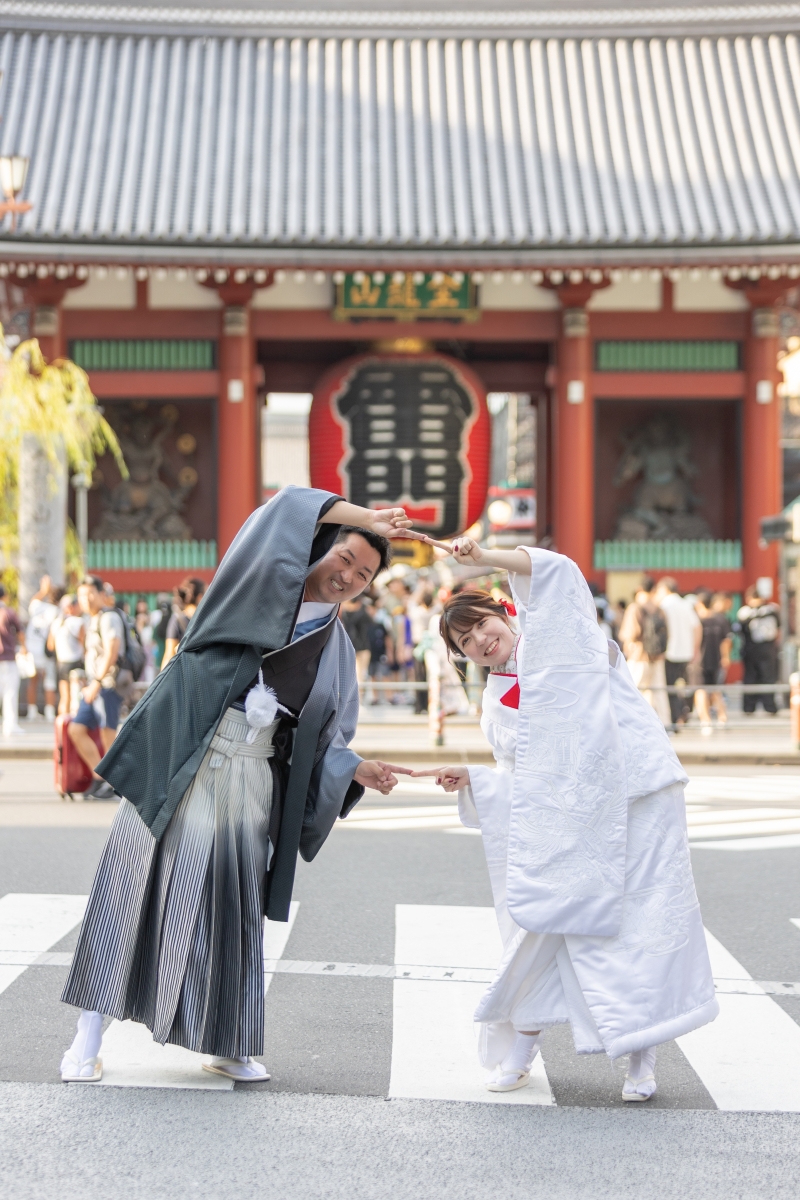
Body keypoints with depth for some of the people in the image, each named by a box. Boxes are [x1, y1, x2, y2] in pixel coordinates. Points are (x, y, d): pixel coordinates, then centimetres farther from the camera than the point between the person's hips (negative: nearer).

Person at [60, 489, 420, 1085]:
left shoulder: (335, 649, 14)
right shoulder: (263, 580, 4)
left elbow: (324, 741, 14)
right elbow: (288, 508, -12)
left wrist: (358, 770, -4)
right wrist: (367, 518, -14)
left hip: (250, 778, 4)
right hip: (181, 764, -4)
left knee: (231, 903, 3)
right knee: (136, 886, -4)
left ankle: (224, 1045, 13)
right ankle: (88, 1040, 0)